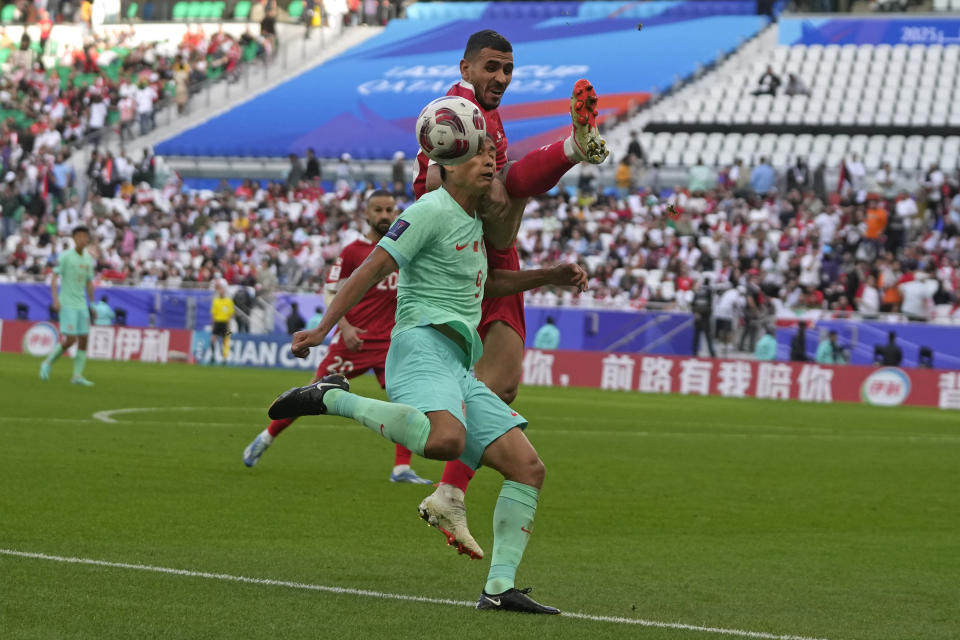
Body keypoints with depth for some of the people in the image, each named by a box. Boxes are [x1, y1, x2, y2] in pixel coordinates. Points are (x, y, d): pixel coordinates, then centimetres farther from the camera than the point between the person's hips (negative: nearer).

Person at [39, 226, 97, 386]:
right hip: (67, 304, -6)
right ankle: (47, 363, 7)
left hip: (82, 305, 6)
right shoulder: (65, 257, -6)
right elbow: (54, 278, -9)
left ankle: (77, 376, 2)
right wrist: (55, 299, -21)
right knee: (70, 339, -14)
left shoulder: (88, 259, 13)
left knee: (83, 340, -1)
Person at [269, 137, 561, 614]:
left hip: (458, 369, 9)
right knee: (445, 440, -40)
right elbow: (372, 269, -7)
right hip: (424, 343, -9)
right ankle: (334, 398, -19)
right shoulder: (432, 210, -2)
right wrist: (323, 329, -15)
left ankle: (499, 588, -4)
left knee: (528, 467, -1)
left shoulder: (471, 218, 24)